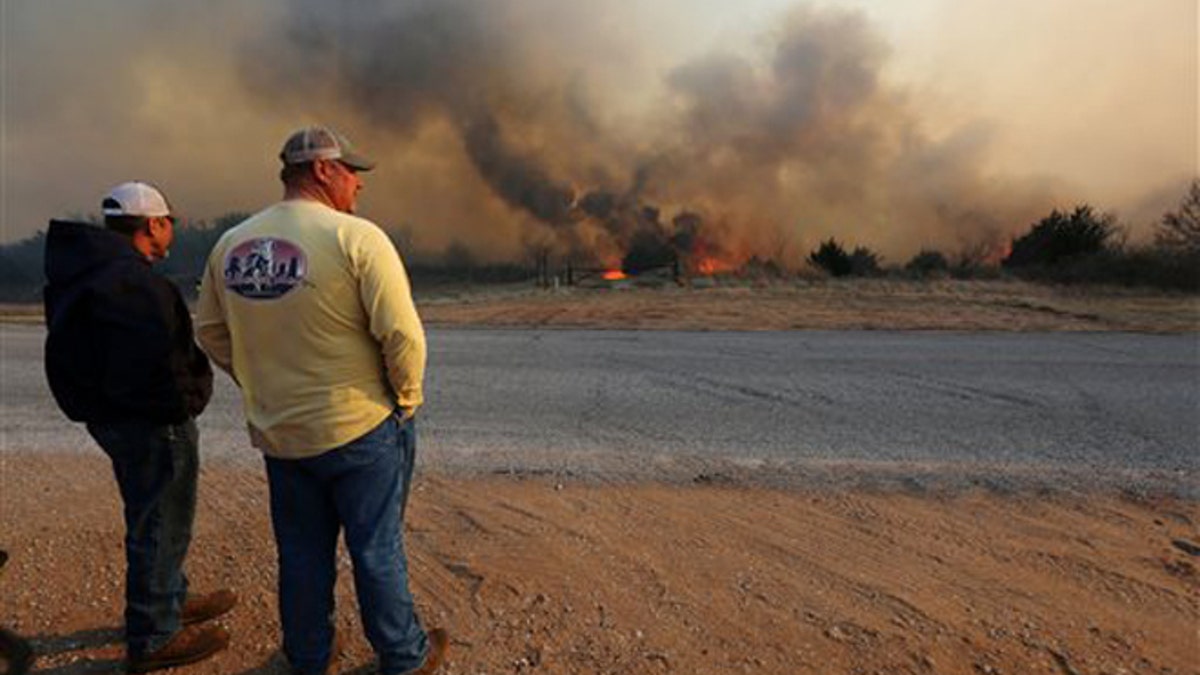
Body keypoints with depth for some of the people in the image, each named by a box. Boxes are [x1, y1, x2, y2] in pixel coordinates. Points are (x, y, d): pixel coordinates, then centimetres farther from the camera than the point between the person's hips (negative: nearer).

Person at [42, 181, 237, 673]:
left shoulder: (83, 272, 10)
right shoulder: (131, 281, -24)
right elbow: (154, 363, -29)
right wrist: (183, 405, -13)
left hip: (112, 416, 10)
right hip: (151, 424, -10)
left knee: (154, 519, 24)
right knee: (158, 527, 4)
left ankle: (172, 601, 42)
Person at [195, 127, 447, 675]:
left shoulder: (230, 245, 1)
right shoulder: (356, 237, -17)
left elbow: (211, 334, 10)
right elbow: (402, 334, -22)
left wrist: (266, 386, 17)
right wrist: (407, 398, -6)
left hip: (278, 434, 5)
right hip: (361, 429, -5)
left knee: (301, 555, 20)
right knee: (377, 551, 11)